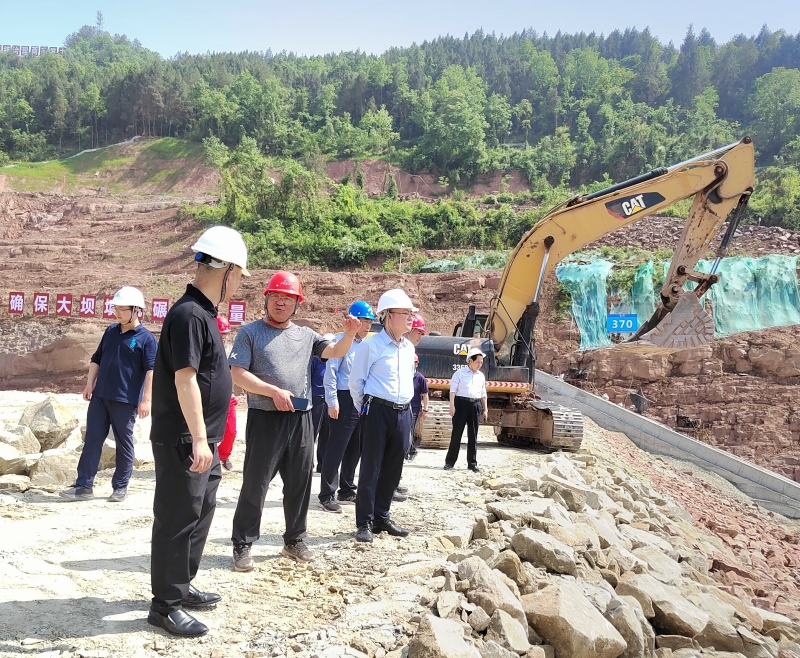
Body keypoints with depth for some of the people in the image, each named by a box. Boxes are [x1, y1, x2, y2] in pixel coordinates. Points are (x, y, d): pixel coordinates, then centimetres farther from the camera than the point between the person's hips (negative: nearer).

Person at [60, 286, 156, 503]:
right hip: (100, 396, 6)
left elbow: (151, 370, -12)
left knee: (124, 444, 5)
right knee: (92, 440, 5)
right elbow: (97, 359, 18)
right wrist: (90, 384, 8)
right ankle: (84, 486, 9)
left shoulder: (146, 339, -7)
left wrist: (146, 399, -17)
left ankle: (120, 487, 15)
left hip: (126, 400, -6)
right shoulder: (111, 331, 11)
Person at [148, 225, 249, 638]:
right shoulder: (189, 314, -19)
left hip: (201, 440, 10)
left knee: (199, 513, 19)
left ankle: (181, 586, 33)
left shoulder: (201, 312, 13)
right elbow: (185, 377, -24)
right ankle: (166, 604, 12)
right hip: (183, 441, -10)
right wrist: (198, 439, -24)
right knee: (178, 518, 0)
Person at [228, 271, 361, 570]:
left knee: (299, 483, 12)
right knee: (255, 484, 0)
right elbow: (238, 374, -8)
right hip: (265, 418, -4)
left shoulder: (306, 335, 13)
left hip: (301, 419, 5)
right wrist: (274, 392, -17)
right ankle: (242, 546, 11)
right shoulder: (250, 332, 0)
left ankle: (294, 541, 28)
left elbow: (336, 352, 6)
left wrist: (350, 333, -14)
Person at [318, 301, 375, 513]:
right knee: (336, 449, -5)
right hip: (345, 400, -8)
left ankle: (347, 490, 25)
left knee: (355, 449, 14)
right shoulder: (342, 341, -9)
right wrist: (332, 402, -16)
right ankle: (326, 495, 2)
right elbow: (330, 372, -13)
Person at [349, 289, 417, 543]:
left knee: (393, 469, 12)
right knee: (371, 468, -1)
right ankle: (365, 522, 8)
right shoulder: (370, 345, -8)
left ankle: (381, 516, 25)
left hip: (403, 413, 6)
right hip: (377, 411, -6)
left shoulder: (409, 348, 12)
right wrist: (365, 410, 5)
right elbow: (356, 382, -2)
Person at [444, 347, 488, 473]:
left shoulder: (481, 376, 14)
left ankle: (472, 463, 14)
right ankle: (450, 461, 5)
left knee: (473, 435, 7)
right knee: (457, 433, -3)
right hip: (461, 403, -5)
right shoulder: (460, 373, -2)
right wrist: (452, 405, -16)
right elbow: (453, 390, -7)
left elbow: (483, 394, 18)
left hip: (475, 405, 5)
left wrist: (485, 409, 13)